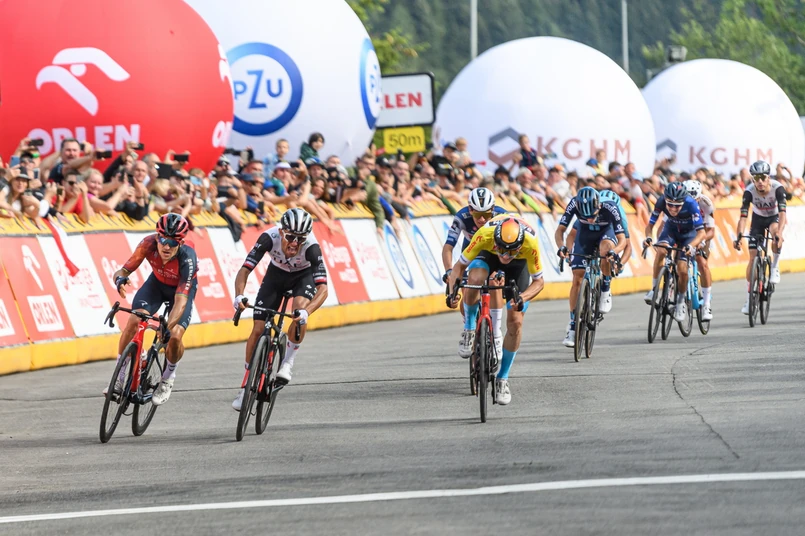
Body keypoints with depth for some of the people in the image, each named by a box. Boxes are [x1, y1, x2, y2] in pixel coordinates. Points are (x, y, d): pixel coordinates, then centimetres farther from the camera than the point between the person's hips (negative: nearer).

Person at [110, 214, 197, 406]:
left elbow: (180, 301, -41)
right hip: (157, 282, 2)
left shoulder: (187, 258, -38)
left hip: (182, 288, -2)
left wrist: (168, 328, -54)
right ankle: (120, 376, -6)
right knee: (134, 321, -21)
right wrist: (120, 278, -52)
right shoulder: (149, 243, -32)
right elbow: (124, 270, -27)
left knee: (174, 337, -21)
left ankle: (168, 377, 10)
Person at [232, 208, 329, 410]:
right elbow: (244, 270, -34)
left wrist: (306, 312, -60)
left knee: (299, 314, -33)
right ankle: (245, 389, 6)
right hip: (277, 273, 2)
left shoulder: (311, 247, -38)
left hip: (304, 276, -2)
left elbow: (323, 289, -43)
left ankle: (288, 362, -10)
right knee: (258, 329, -6)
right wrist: (239, 295, -53)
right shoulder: (270, 238, -34)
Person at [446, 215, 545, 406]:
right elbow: (459, 266, -25)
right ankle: (469, 329, -9)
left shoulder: (530, 243, -39)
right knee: (474, 279, -36)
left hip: (519, 263, 0)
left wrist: (522, 298, -43)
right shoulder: (485, 234, -39)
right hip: (488, 255, 0)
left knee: (515, 322, -10)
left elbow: (539, 281, -24)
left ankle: (502, 379, 7)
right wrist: (451, 290, -41)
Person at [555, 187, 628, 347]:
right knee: (577, 279, -9)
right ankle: (572, 325, -2)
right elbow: (559, 230, -27)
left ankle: (605, 291, -17)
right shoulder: (574, 205, -32)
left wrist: (614, 251, -55)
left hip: (605, 233, -2)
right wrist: (561, 247, -48)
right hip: (584, 234, 2)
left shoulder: (610, 209, -35)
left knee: (606, 248, -38)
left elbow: (622, 239, -33)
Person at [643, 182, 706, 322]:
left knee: (682, 269, -16)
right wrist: (648, 237, -42)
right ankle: (654, 289, -15)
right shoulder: (661, 202, -29)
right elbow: (650, 225, -21)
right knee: (661, 251, -29)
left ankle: (681, 301, 9)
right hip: (671, 229, 2)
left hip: (689, 233, -2)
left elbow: (701, 232, -38)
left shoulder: (691, 204, -36)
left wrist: (691, 245, -55)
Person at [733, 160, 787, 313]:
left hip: (774, 218, -1)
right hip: (758, 219, 1)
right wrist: (738, 237, -47)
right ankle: (749, 299, 0)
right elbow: (743, 216, -32)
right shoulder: (749, 192, -28)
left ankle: (775, 268, -14)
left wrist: (779, 233, -56)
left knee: (776, 232, -37)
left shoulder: (778, 188, -31)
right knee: (753, 257, -7)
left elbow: (782, 213, -40)